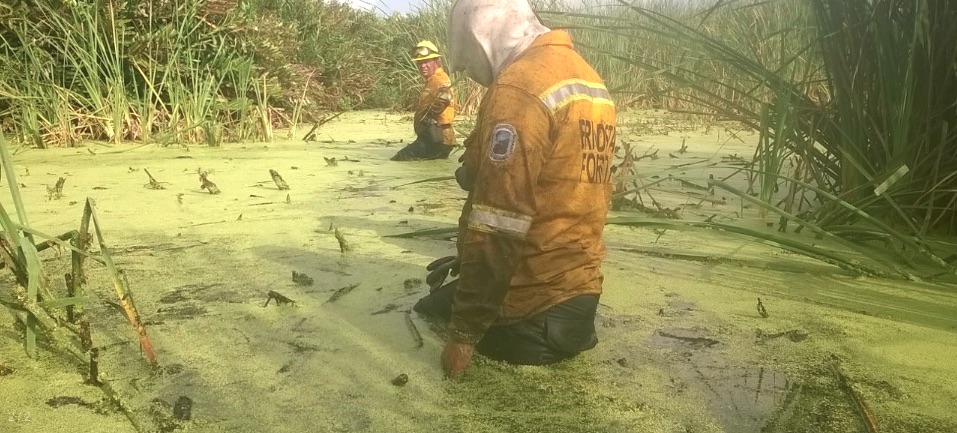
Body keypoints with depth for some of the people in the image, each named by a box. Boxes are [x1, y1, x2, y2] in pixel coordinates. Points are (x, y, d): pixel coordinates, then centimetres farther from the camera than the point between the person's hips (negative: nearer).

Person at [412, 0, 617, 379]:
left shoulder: (518, 88, -21)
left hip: (531, 310, -9)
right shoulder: (588, 78, 10)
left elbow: (497, 228, -25)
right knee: (443, 295, 26)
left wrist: (464, 333, -17)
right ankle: (564, 331, 13)